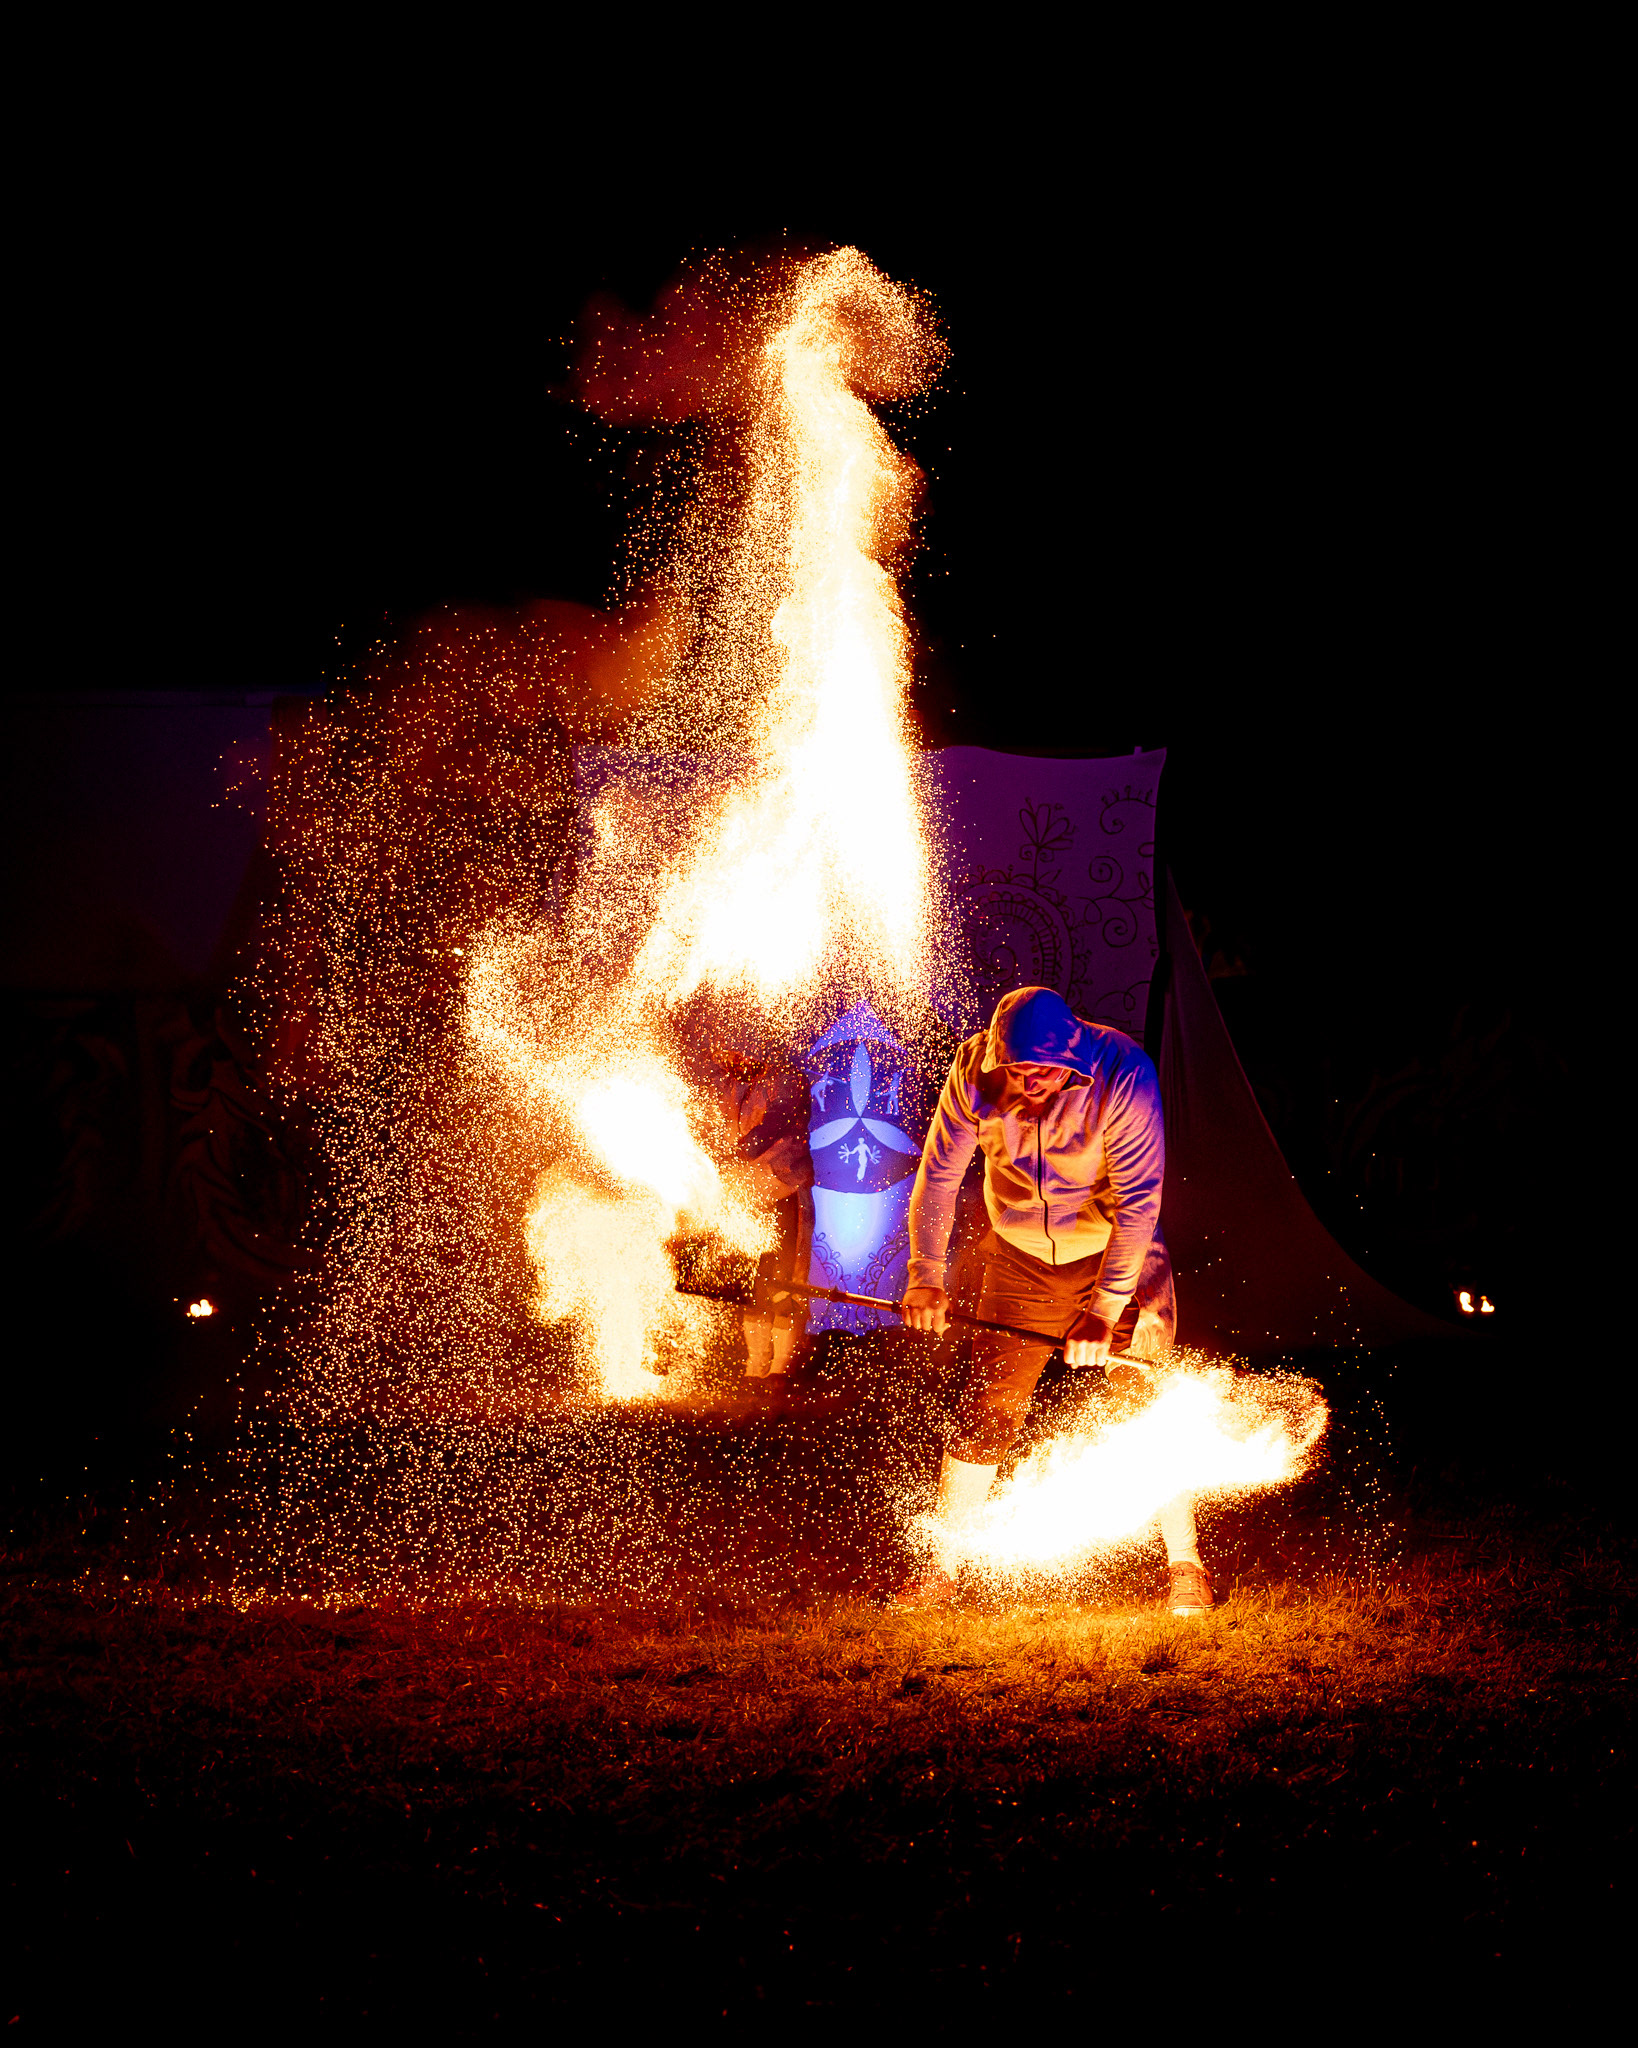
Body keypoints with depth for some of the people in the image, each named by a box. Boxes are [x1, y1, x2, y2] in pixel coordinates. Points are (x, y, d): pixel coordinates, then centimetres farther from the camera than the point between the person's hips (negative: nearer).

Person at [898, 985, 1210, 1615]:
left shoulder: (1123, 1073, -27)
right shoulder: (976, 1069, -18)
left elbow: (1139, 1202, -25)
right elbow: (938, 1172, -8)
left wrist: (1105, 1310, -28)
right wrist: (926, 1277, -11)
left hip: (1119, 1255, -2)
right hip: (1021, 1260, 2)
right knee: (983, 1412, 2)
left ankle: (1187, 1569, 9)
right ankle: (940, 1569, 13)